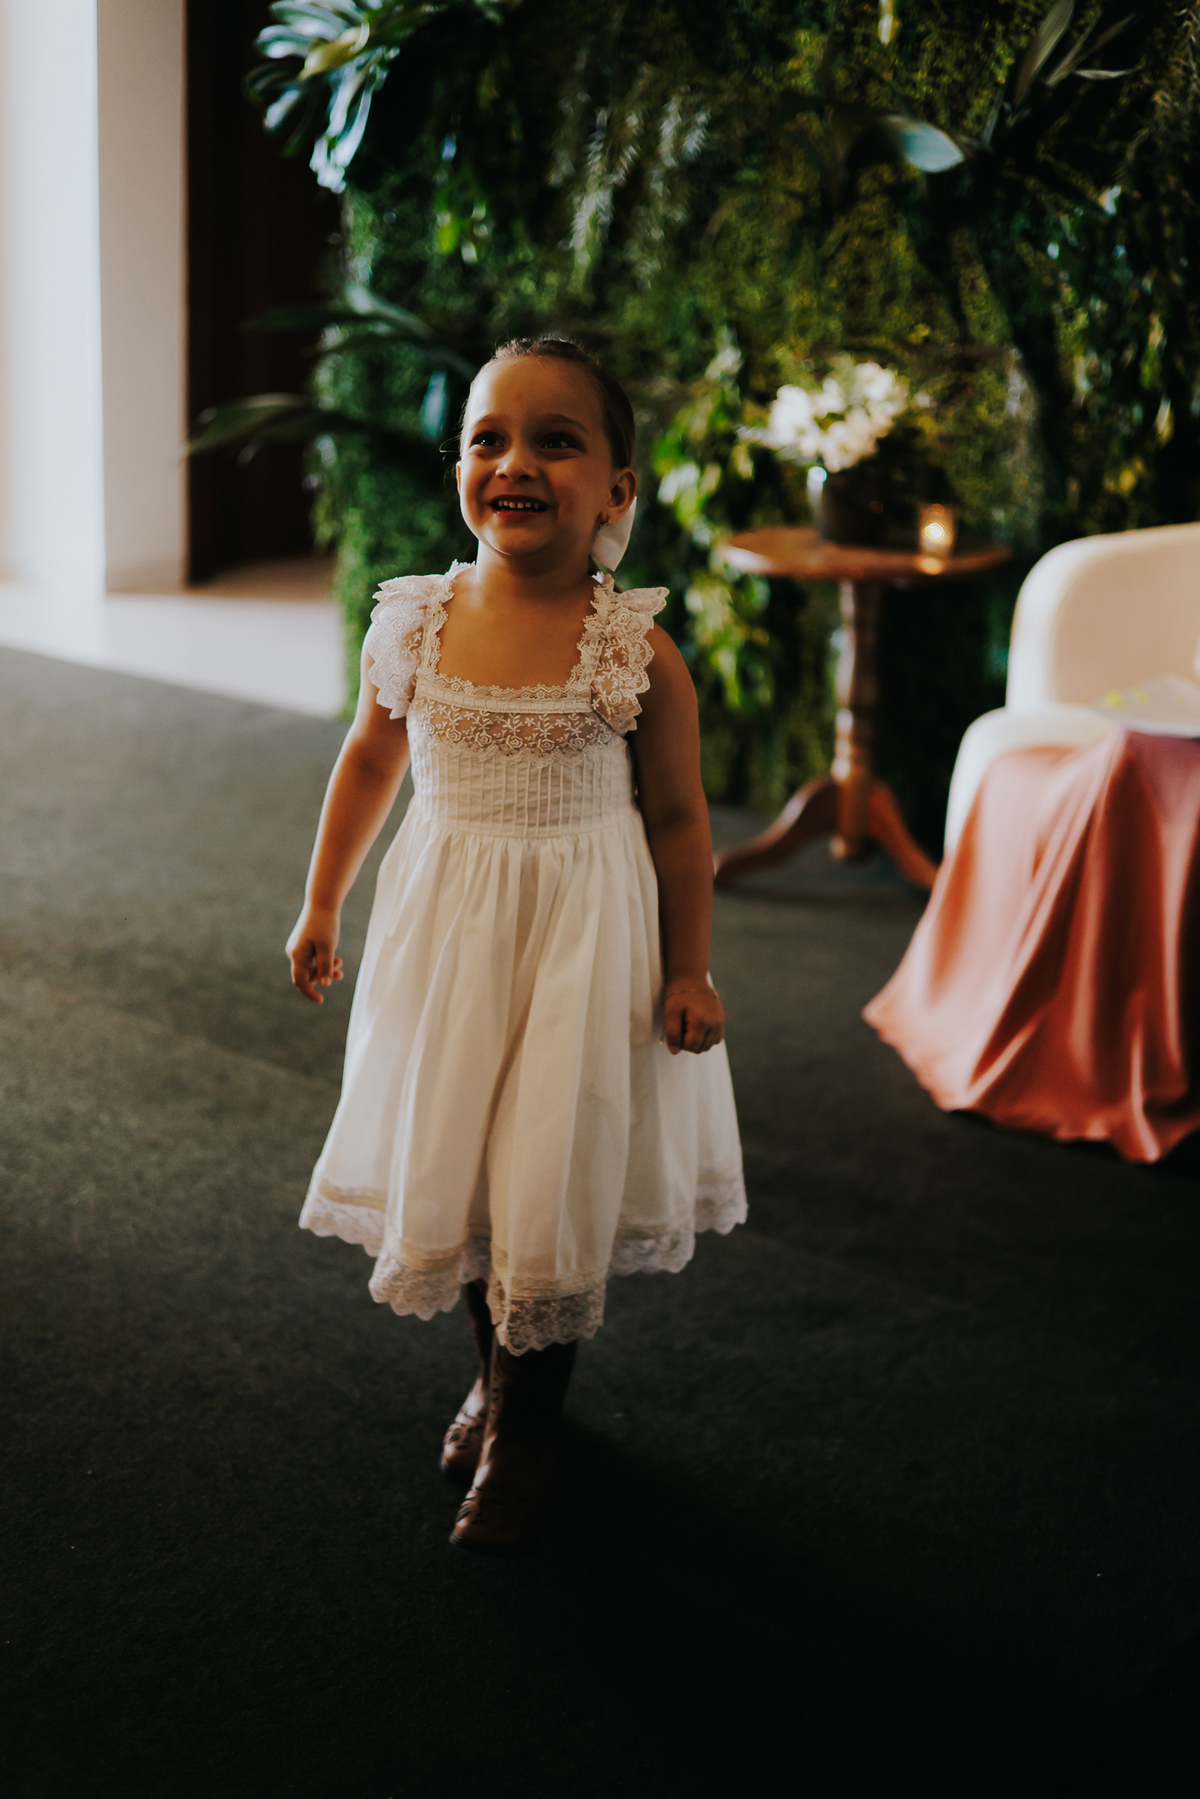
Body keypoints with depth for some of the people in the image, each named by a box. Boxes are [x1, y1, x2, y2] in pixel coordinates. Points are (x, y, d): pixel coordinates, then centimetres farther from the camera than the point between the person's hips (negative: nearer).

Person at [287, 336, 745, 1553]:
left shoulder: (640, 654, -14)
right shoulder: (415, 626, -6)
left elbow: (677, 820, -5)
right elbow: (371, 758, 11)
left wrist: (687, 973, -4)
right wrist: (322, 905, 15)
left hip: (586, 935, -3)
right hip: (445, 928, 3)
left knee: (556, 1179, 2)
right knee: (451, 1162, 13)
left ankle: (523, 1437, 21)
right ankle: (497, 1372, 39)